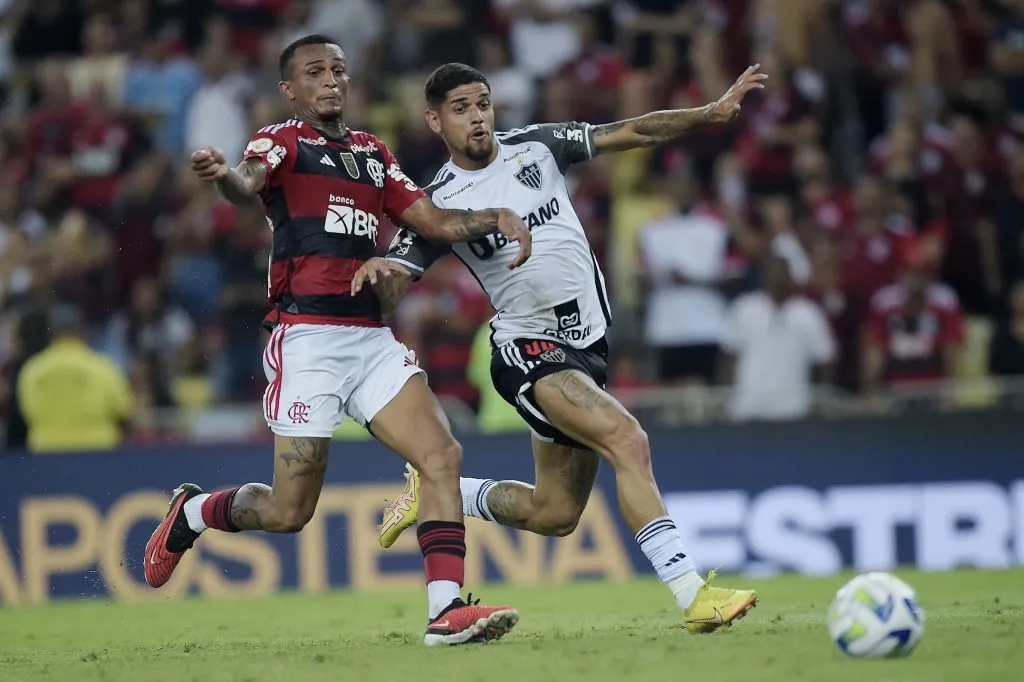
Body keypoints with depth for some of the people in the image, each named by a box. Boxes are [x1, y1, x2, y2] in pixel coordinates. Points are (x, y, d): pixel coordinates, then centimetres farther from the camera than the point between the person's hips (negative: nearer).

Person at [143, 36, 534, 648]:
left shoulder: (373, 153, 20)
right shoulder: (283, 141, 1)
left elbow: (434, 222, 21)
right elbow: (249, 183, -22)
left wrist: (496, 218, 1)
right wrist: (223, 173, -47)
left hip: (371, 338, 6)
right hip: (306, 338, -6)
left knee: (443, 456, -12)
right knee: (290, 511, -5)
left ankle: (446, 609, -14)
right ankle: (193, 513, 25)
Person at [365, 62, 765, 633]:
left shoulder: (536, 147, 4)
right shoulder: (439, 204, -4)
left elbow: (635, 133, 2)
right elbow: (394, 280, -9)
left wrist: (712, 113, -11)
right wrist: (376, 270, -34)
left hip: (588, 345, 6)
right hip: (530, 349, -6)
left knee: (556, 513, 11)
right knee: (628, 441, -28)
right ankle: (693, 595, -31)